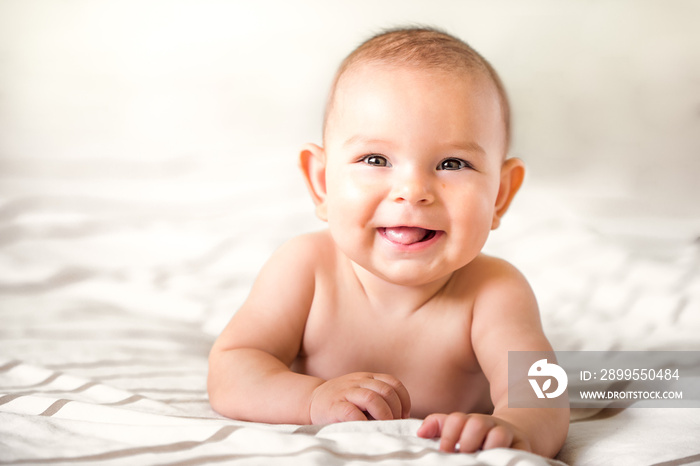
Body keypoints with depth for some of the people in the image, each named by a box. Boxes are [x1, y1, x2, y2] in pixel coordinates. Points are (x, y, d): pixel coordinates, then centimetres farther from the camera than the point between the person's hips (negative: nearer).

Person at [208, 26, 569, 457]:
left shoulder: (495, 292, -29)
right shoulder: (305, 269, -26)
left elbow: (541, 398, -43)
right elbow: (228, 374, -25)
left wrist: (514, 429, -70)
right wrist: (312, 398, -47)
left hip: (448, 456, -1)